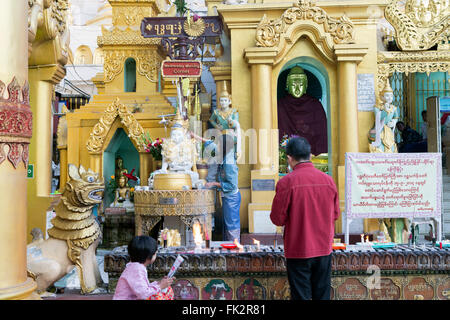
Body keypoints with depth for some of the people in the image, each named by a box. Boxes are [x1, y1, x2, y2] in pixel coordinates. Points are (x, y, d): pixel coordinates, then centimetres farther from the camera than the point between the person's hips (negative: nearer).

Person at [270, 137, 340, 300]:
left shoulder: (286, 182, -15)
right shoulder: (328, 180, -2)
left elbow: (277, 219, -11)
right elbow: (335, 214, 8)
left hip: (298, 251, -4)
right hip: (324, 249, 4)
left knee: (301, 295, 7)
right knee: (322, 295, 15)